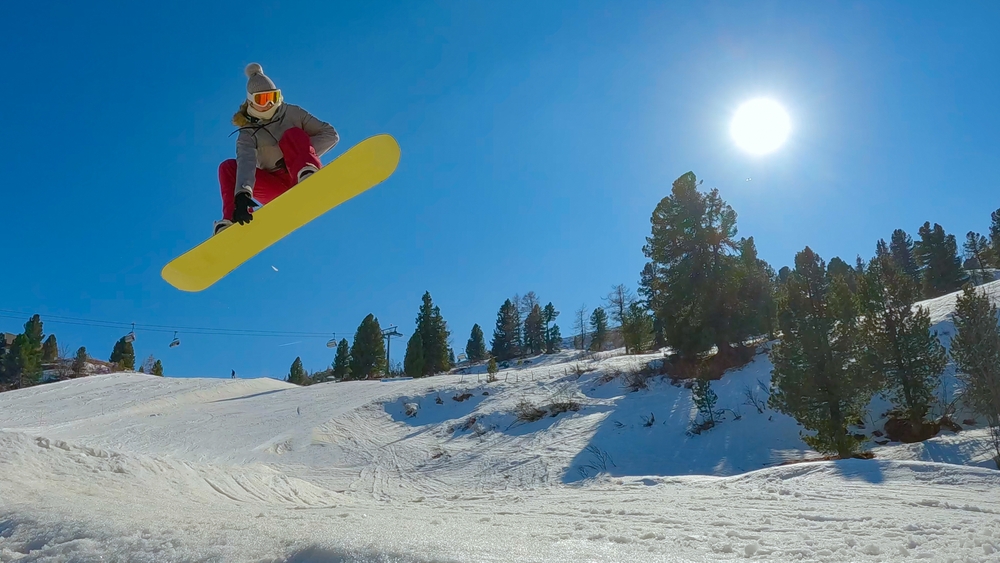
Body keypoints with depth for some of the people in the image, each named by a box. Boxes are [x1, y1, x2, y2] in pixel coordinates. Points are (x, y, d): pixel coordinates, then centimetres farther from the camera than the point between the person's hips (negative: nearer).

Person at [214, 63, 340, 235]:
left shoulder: (293, 113, 7)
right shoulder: (248, 134, 5)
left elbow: (331, 134, 1)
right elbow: (246, 163, -17)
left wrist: (302, 153, -14)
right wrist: (242, 194, -37)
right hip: (279, 188, 2)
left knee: (292, 135, -21)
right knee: (228, 167, -12)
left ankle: (308, 174, -49)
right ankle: (232, 220, -28)